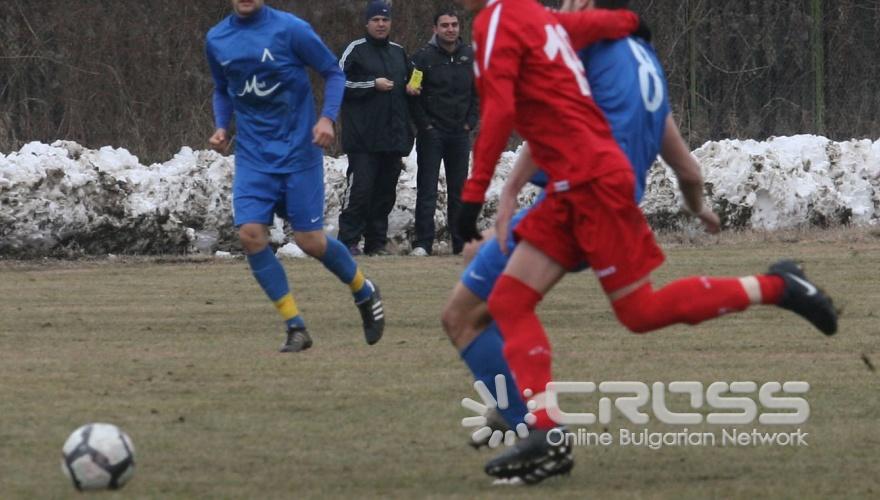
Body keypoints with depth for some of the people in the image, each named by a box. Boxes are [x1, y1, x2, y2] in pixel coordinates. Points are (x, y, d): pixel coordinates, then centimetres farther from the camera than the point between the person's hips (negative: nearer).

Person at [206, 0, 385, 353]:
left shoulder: (291, 30, -10)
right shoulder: (216, 40, 4)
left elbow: (333, 73, -2)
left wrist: (327, 118, -17)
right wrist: (221, 126, 2)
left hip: (298, 149, -4)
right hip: (253, 157, 4)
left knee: (310, 240, -3)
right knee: (250, 234, -14)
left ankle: (364, 291, 28)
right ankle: (296, 327, -4)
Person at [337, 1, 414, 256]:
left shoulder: (399, 53, 18)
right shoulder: (355, 50, 0)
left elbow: (409, 82, 32)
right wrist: (373, 84, -13)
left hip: (393, 136, 6)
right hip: (363, 137, -6)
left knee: (386, 191, 6)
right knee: (360, 188, -11)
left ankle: (377, 242, 11)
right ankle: (349, 240, -8)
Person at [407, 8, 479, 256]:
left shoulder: (470, 57, 6)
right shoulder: (423, 57, -5)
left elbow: (479, 93, 11)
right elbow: (413, 94, -7)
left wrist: (470, 122, 2)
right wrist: (424, 124, -11)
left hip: (460, 133, 4)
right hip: (431, 133, -4)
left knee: (459, 189, 9)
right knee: (427, 190, -5)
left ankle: (462, 242, 14)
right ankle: (422, 243, -6)